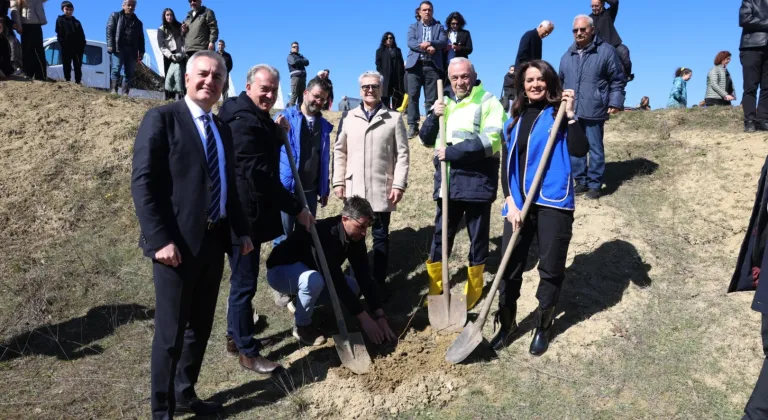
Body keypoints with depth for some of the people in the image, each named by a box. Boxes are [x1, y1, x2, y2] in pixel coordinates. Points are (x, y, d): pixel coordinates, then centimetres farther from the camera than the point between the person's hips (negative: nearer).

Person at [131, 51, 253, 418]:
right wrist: (161, 239, -21)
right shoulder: (161, 118, -7)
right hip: (177, 242, -7)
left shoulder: (222, 129, 15)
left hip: (214, 239, 7)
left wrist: (241, 231, 10)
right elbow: (142, 184, -14)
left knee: (200, 327, 16)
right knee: (170, 332, 2)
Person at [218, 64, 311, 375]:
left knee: (243, 280, 20)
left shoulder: (255, 117, 13)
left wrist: (278, 133, 5)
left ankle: (235, 337, 34)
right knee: (244, 283, 0)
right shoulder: (244, 121, -21)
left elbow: (265, 154, 21)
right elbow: (259, 175, -26)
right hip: (245, 214, -11)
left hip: (248, 212, 11)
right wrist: (296, 208, -22)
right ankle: (247, 351, 13)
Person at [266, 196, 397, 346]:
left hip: (309, 268, 7)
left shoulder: (355, 236, -14)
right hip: (281, 271, -7)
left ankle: (299, 299, 7)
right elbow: (336, 281, -37)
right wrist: (364, 319, -34)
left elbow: (363, 275, -13)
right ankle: (302, 326, -11)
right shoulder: (324, 234, -37)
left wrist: (380, 316, -19)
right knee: (314, 280, -38)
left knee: (353, 287, -7)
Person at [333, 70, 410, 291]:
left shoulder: (394, 118, 3)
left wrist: (399, 184, -8)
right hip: (354, 189, 2)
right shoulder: (348, 117, 9)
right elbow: (340, 151, 9)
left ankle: (379, 282, 16)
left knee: (380, 236, 6)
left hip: (382, 189, -2)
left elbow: (402, 154, 0)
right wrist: (338, 182, 2)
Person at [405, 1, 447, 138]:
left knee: (432, 98, -2)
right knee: (413, 96, -6)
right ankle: (413, 126, -4)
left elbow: (443, 42, 1)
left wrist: (429, 43, -17)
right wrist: (426, 48, -16)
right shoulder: (413, 27, 17)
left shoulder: (439, 27, 17)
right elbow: (410, 42, -2)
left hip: (432, 66, 0)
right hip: (415, 65, 0)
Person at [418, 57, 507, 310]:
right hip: (447, 182, 5)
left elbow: (490, 141, -19)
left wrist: (452, 152, -20)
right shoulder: (444, 103, 13)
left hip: (477, 182, -4)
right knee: (440, 236, 10)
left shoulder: (488, 102, -5)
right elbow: (426, 140, 13)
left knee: (478, 238, 8)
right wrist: (434, 117, -5)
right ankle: (434, 290, 23)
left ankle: (473, 293, 24)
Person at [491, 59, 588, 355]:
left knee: (551, 269, 6)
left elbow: (580, 151, -13)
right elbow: (506, 165, 9)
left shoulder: (558, 114, 3)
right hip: (519, 204, 3)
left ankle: (543, 328, 24)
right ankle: (506, 325, 21)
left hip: (553, 203, -3)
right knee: (509, 267, 4)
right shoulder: (514, 120, 13)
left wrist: (570, 114, -18)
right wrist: (510, 202, -2)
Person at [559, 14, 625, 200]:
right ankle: (581, 181, 20)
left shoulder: (606, 51, -1)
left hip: (594, 111, -5)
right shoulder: (567, 56, 13)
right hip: (571, 111, 5)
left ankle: (595, 184, 10)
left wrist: (615, 102, -8)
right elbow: (561, 82, 23)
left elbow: (618, 80, 1)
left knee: (595, 148, 2)